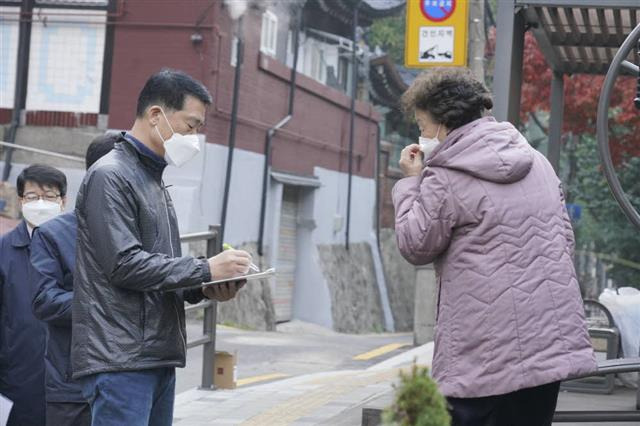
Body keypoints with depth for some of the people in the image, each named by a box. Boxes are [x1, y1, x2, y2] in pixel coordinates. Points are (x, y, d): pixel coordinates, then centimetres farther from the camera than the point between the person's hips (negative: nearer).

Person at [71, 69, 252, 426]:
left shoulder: (155, 181, 21)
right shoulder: (110, 175, -8)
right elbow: (124, 265, -17)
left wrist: (204, 289, 5)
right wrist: (206, 270, -13)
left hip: (159, 359, 9)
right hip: (119, 359, -9)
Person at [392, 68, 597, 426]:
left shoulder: (444, 179, -10)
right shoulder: (537, 161, 12)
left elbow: (416, 247, -1)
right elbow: (565, 237, 17)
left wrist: (410, 182, 6)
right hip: (553, 340, 7)